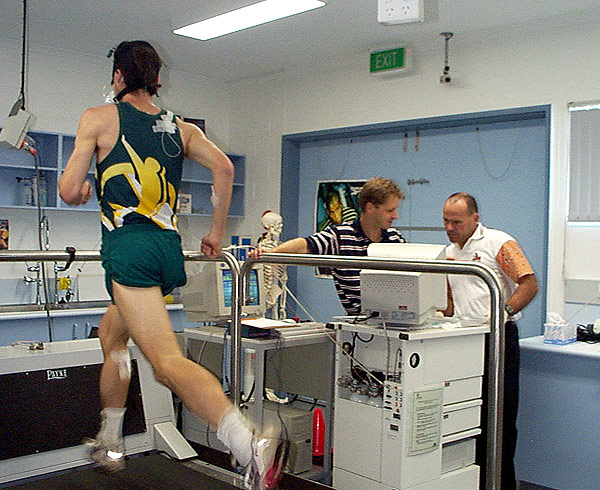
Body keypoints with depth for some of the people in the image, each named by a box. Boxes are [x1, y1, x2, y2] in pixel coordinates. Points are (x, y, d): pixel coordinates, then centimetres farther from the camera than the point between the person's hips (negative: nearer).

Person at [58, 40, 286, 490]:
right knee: (111, 334, 28)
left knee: (168, 361, -17)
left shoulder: (99, 118, 3)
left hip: (128, 248, -7)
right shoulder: (181, 128, 15)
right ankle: (109, 444, 38)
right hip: (169, 246, 7)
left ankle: (250, 444, -36)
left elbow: (70, 192, 0)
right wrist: (217, 234, 10)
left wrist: (84, 192, 25)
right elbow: (224, 168, 2)